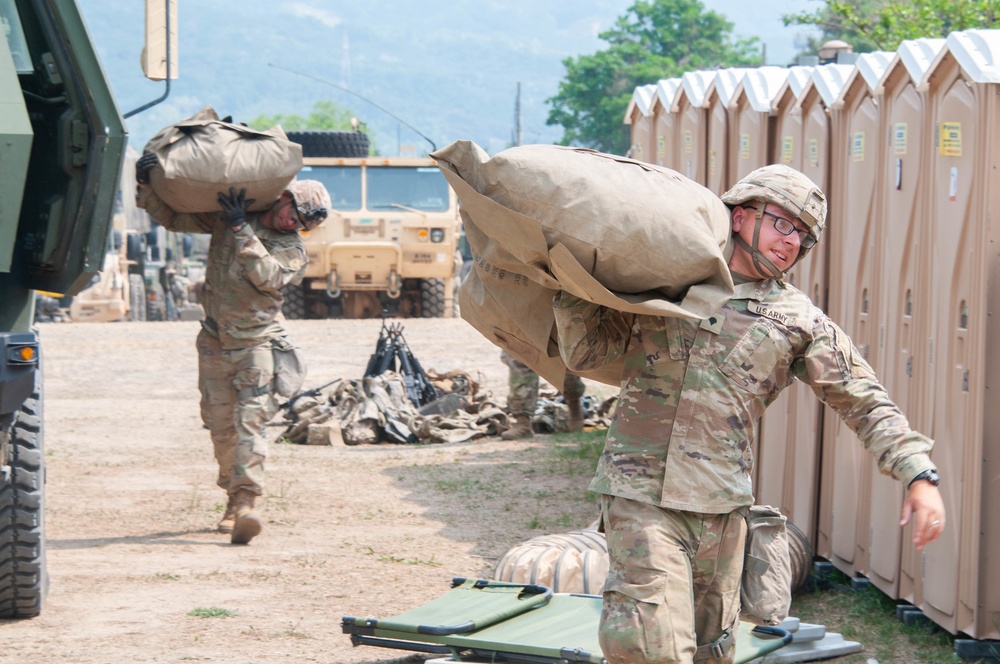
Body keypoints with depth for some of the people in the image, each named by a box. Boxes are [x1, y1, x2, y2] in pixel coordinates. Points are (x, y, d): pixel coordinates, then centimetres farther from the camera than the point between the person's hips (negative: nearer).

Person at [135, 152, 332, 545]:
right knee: (221, 425, 5)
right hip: (215, 342, 3)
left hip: (257, 342, -3)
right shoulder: (224, 217, 4)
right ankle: (234, 499, 18)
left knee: (250, 419, -17)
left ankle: (246, 503, -28)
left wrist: (241, 231, -25)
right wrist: (148, 186, -10)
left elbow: (266, 276, -21)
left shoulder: (294, 251, -2)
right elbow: (172, 218, 6)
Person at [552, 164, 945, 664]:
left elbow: (864, 401, 11)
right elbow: (586, 352, 8)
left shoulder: (797, 320, 10)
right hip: (641, 494, -3)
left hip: (721, 507, 3)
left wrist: (919, 473, 0)